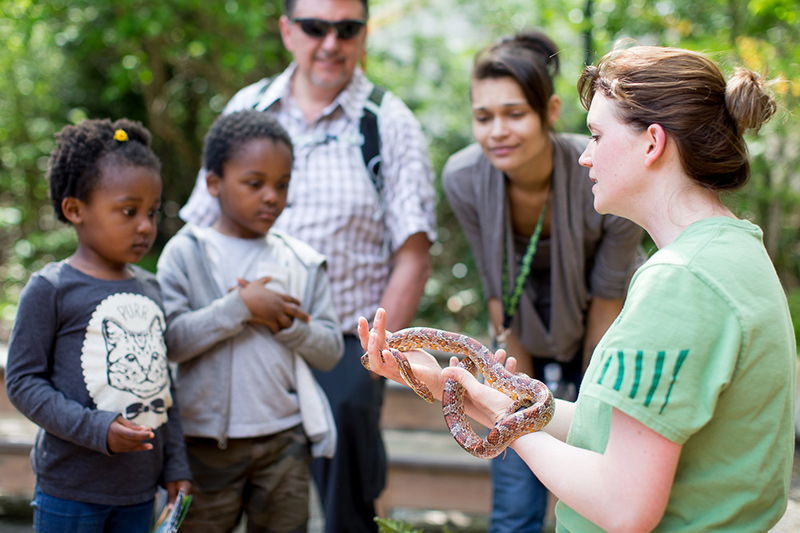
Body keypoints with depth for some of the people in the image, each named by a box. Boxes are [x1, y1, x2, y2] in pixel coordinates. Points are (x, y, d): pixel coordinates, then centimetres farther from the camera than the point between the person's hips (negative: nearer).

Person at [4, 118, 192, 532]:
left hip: (139, 486, 6)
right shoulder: (50, 289, -9)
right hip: (71, 486, -5)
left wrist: (175, 465, 12)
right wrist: (96, 430, -21)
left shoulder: (150, 289, 10)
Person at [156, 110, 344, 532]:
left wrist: (283, 323, -13)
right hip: (207, 443, -2)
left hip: (285, 439, 3)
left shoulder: (301, 261, 6)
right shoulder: (185, 253, -3)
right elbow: (168, 341, -15)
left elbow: (331, 350, 4)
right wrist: (240, 307, -19)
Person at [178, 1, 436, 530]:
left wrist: (372, 355, -10)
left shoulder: (390, 124, 1)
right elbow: (200, 234, 12)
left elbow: (413, 258, -3)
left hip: (346, 347, -2)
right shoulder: (247, 108, 10)